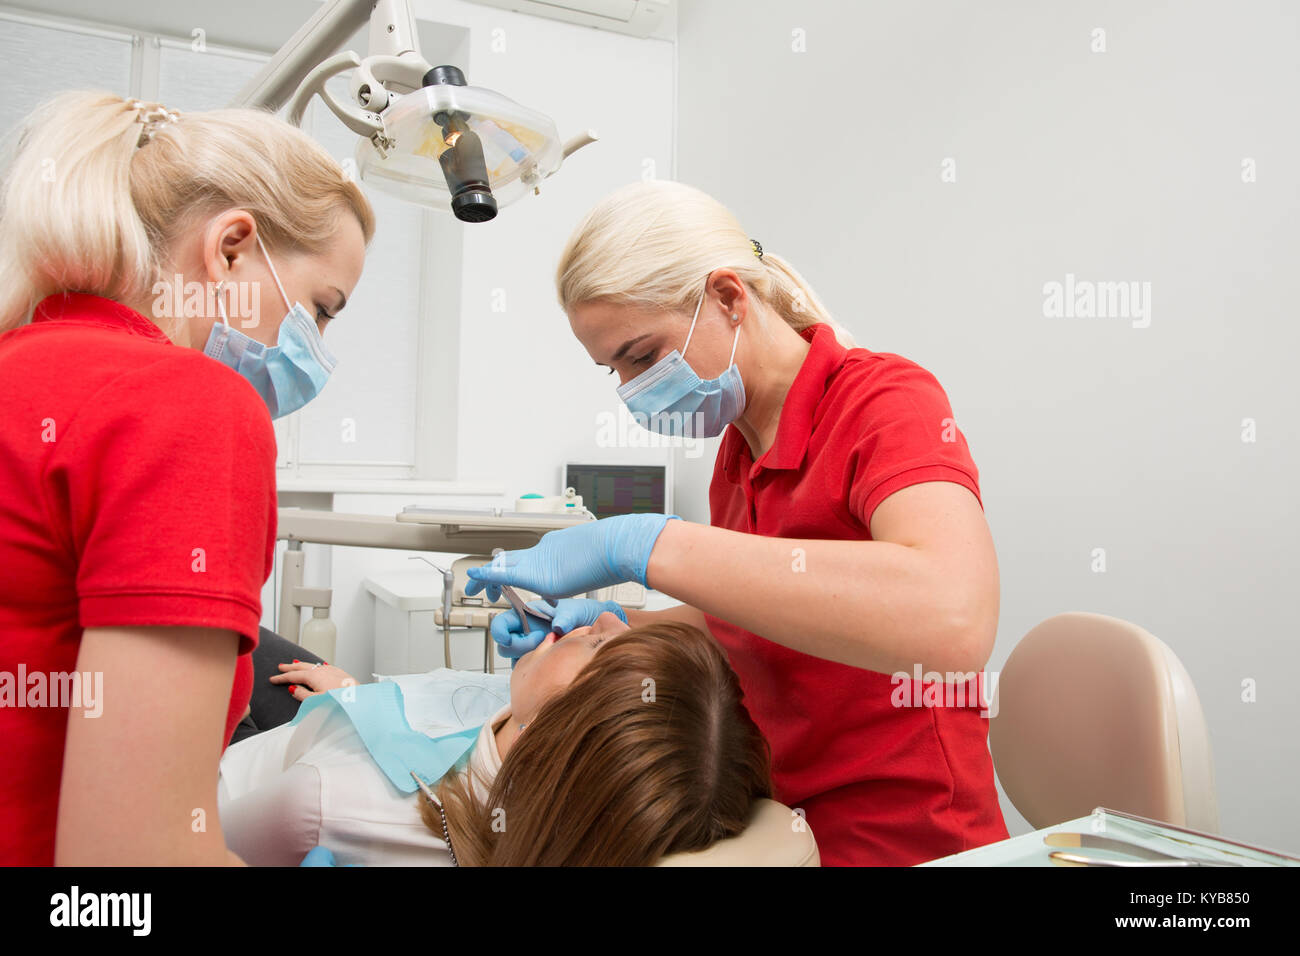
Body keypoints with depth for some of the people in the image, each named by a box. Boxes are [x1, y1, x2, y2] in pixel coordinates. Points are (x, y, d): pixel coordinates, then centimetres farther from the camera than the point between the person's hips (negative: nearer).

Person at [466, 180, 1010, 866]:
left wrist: (639, 545, -34)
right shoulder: (740, 444, 3)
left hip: (896, 841, -6)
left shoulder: (884, 401, -17)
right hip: (772, 815, 6)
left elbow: (953, 623, -37)